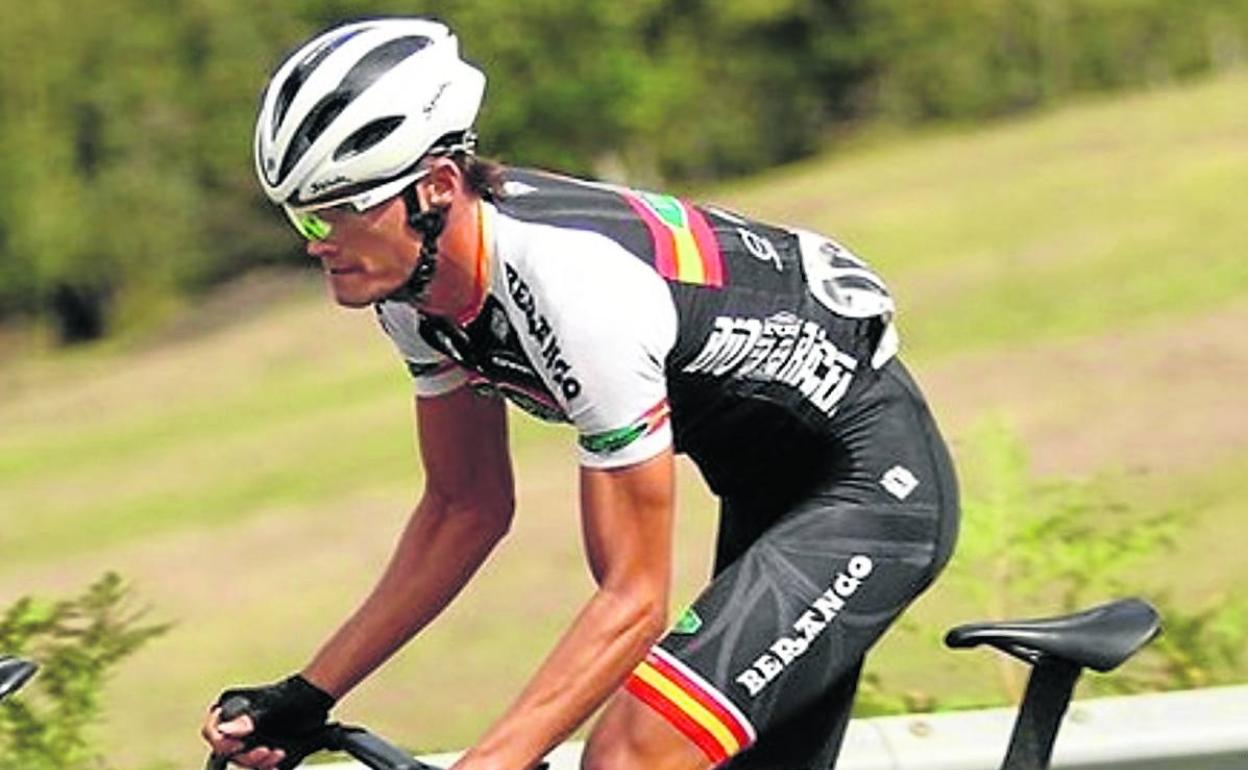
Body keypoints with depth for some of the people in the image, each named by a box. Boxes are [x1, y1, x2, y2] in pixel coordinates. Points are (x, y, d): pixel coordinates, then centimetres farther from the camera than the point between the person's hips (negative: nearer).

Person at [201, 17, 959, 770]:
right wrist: (306, 699, -1)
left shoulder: (577, 284, -34)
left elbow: (633, 600, -31)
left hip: (876, 480, -9)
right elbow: (466, 511, 5)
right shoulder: (415, 290, -9)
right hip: (766, 481, 9)